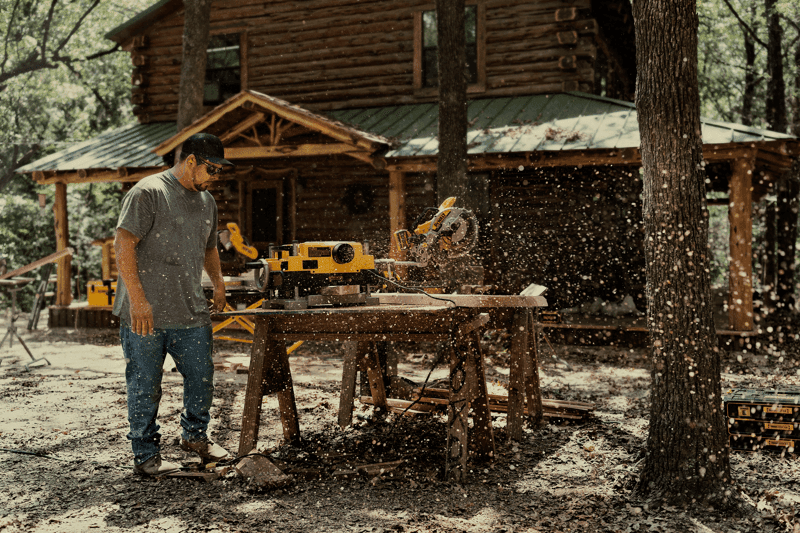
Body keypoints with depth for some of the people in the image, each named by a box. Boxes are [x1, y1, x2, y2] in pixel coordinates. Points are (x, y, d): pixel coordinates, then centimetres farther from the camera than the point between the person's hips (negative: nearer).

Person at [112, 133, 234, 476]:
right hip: (145, 314, -7)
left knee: (202, 379, 11)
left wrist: (218, 283, 16)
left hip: (192, 313, 7)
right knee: (145, 387, 3)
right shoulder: (147, 193, -9)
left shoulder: (206, 201, 16)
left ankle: (194, 435, 34)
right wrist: (138, 298, -20)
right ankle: (146, 455, 16)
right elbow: (123, 245, -15)